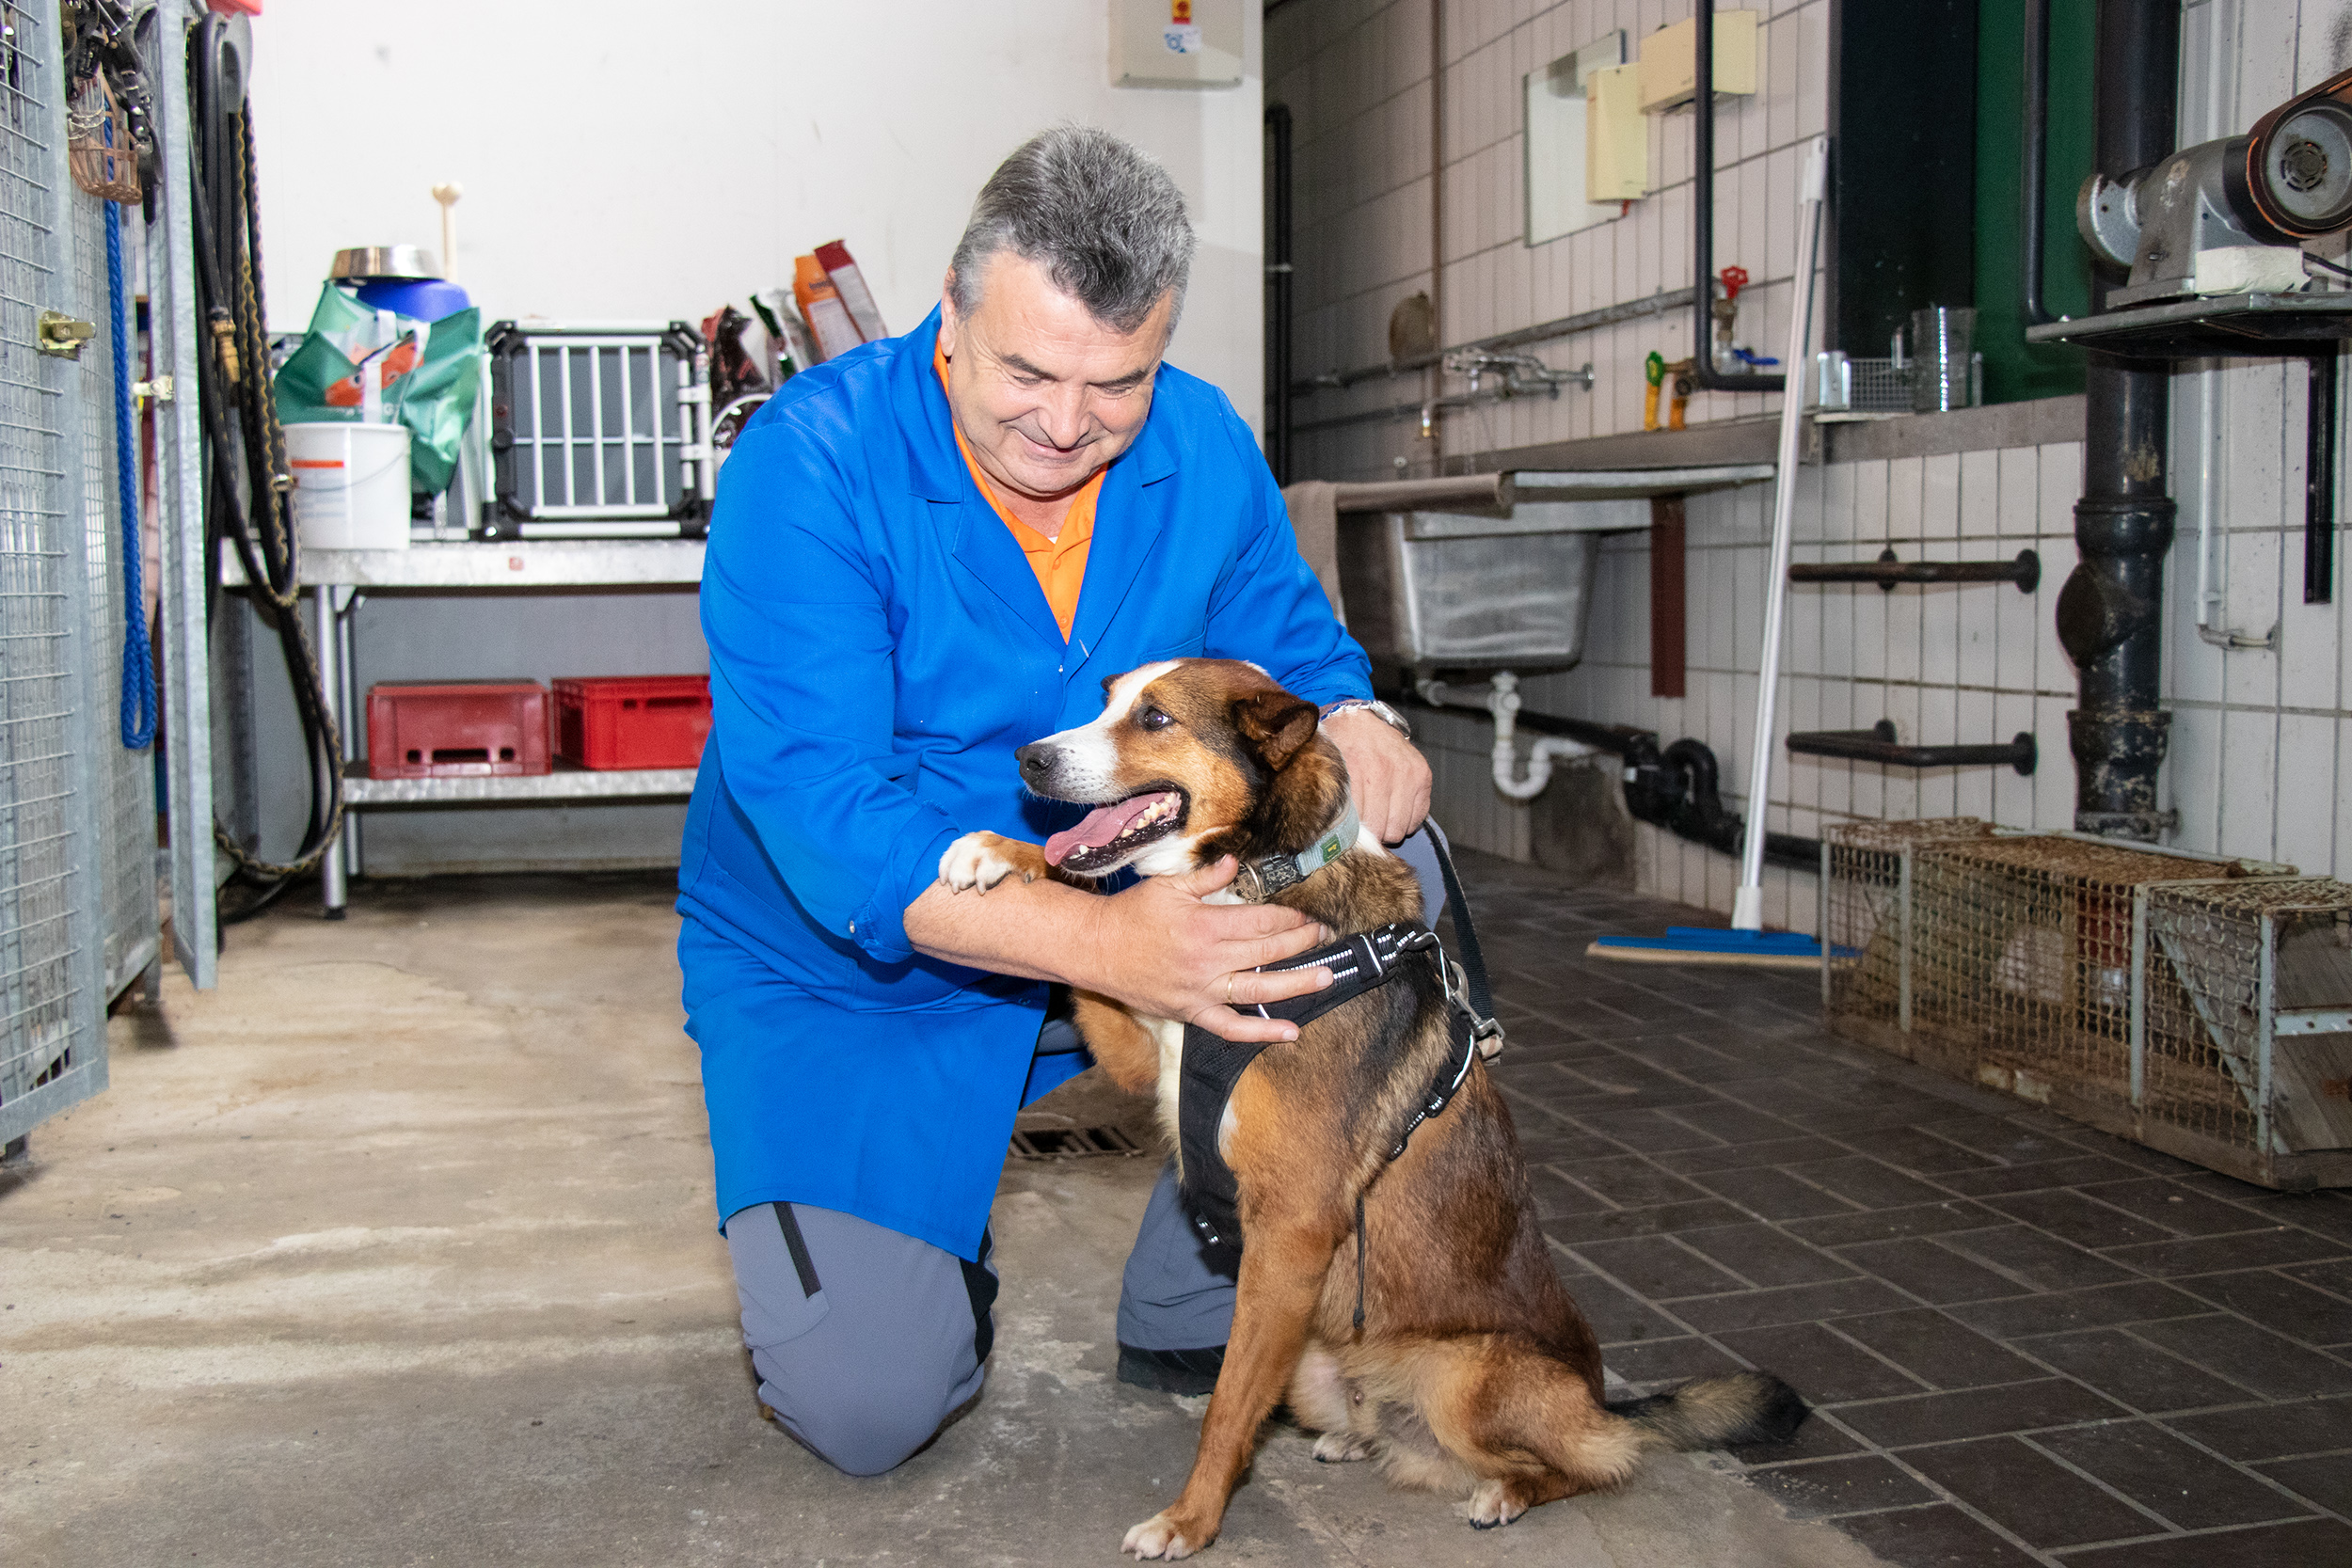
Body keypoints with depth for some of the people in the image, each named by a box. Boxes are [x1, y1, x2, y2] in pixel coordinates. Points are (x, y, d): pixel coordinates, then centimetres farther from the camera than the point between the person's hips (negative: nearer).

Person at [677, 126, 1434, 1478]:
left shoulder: (1203, 448, -8)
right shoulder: (814, 465, -24)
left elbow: (1289, 641, 5)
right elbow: (819, 808, -31)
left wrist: (1351, 721, -23)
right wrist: (1104, 944, -45)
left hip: (1132, 902, 5)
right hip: (849, 971, -4)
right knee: (866, 1408, -17)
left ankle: (1196, 1317, -3)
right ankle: (931, 1246, 22)